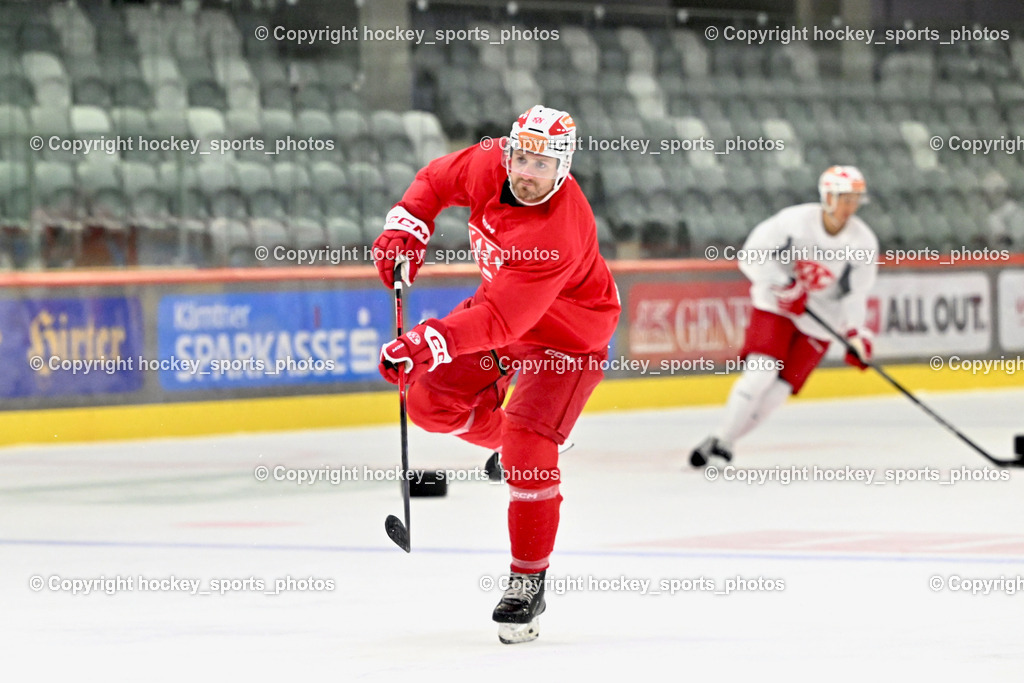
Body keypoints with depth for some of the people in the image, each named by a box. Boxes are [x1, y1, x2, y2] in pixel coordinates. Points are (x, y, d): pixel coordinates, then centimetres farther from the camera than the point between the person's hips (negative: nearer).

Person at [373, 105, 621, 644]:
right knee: (431, 401, -1)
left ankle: (529, 582, -6)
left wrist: (427, 343, -52)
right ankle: (502, 436, 30)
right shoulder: (489, 165, -18)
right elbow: (438, 179, 5)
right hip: (501, 299, 7)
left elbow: (500, 322, -44)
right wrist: (406, 226, -10)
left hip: (568, 336, -7)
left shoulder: (559, 234, -39)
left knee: (528, 451, -20)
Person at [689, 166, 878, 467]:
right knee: (761, 372, -19)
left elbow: (854, 295, -5)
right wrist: (785, 285, -24)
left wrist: (855, 334, -18)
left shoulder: (864, 242, -9)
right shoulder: (794, 220, -16)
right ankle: (720, 436, -10)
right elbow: (752, 256, -15)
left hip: (819, 321, 2)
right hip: (775, 306, -2)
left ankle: (725, 442, 3)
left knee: (780, 387, -7)